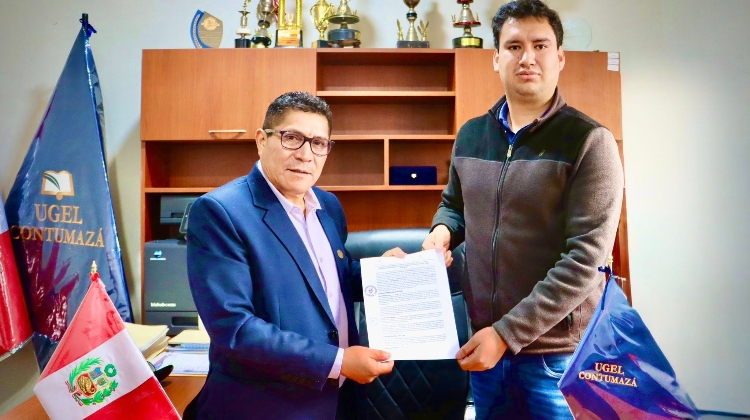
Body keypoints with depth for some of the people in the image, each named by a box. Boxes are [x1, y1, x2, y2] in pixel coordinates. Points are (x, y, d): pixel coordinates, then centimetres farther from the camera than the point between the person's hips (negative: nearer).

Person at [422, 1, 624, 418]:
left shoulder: (589, 141, -12)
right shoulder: (470, 135, 3)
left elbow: (585, 259, -18)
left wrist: (508, 333, -21)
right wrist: (443, 229, -6)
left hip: (557, 349, -4)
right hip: (482, 337, 5)